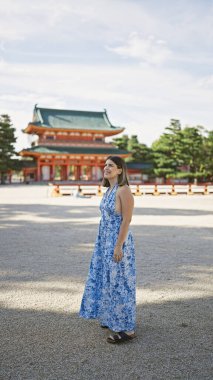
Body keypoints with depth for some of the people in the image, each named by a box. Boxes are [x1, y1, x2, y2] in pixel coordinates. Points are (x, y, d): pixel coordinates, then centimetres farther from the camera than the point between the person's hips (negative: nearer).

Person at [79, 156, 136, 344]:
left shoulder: (124, 190, -16)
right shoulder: (109, 190, 11)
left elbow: (127, 220, -19)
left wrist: (118, 246, -21)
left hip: (118, 242, -9)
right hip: (105, 241, 9)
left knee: (119, 283, -1)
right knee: (109, 280, 18)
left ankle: (127, 329, 11)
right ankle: (114, 319, 34)